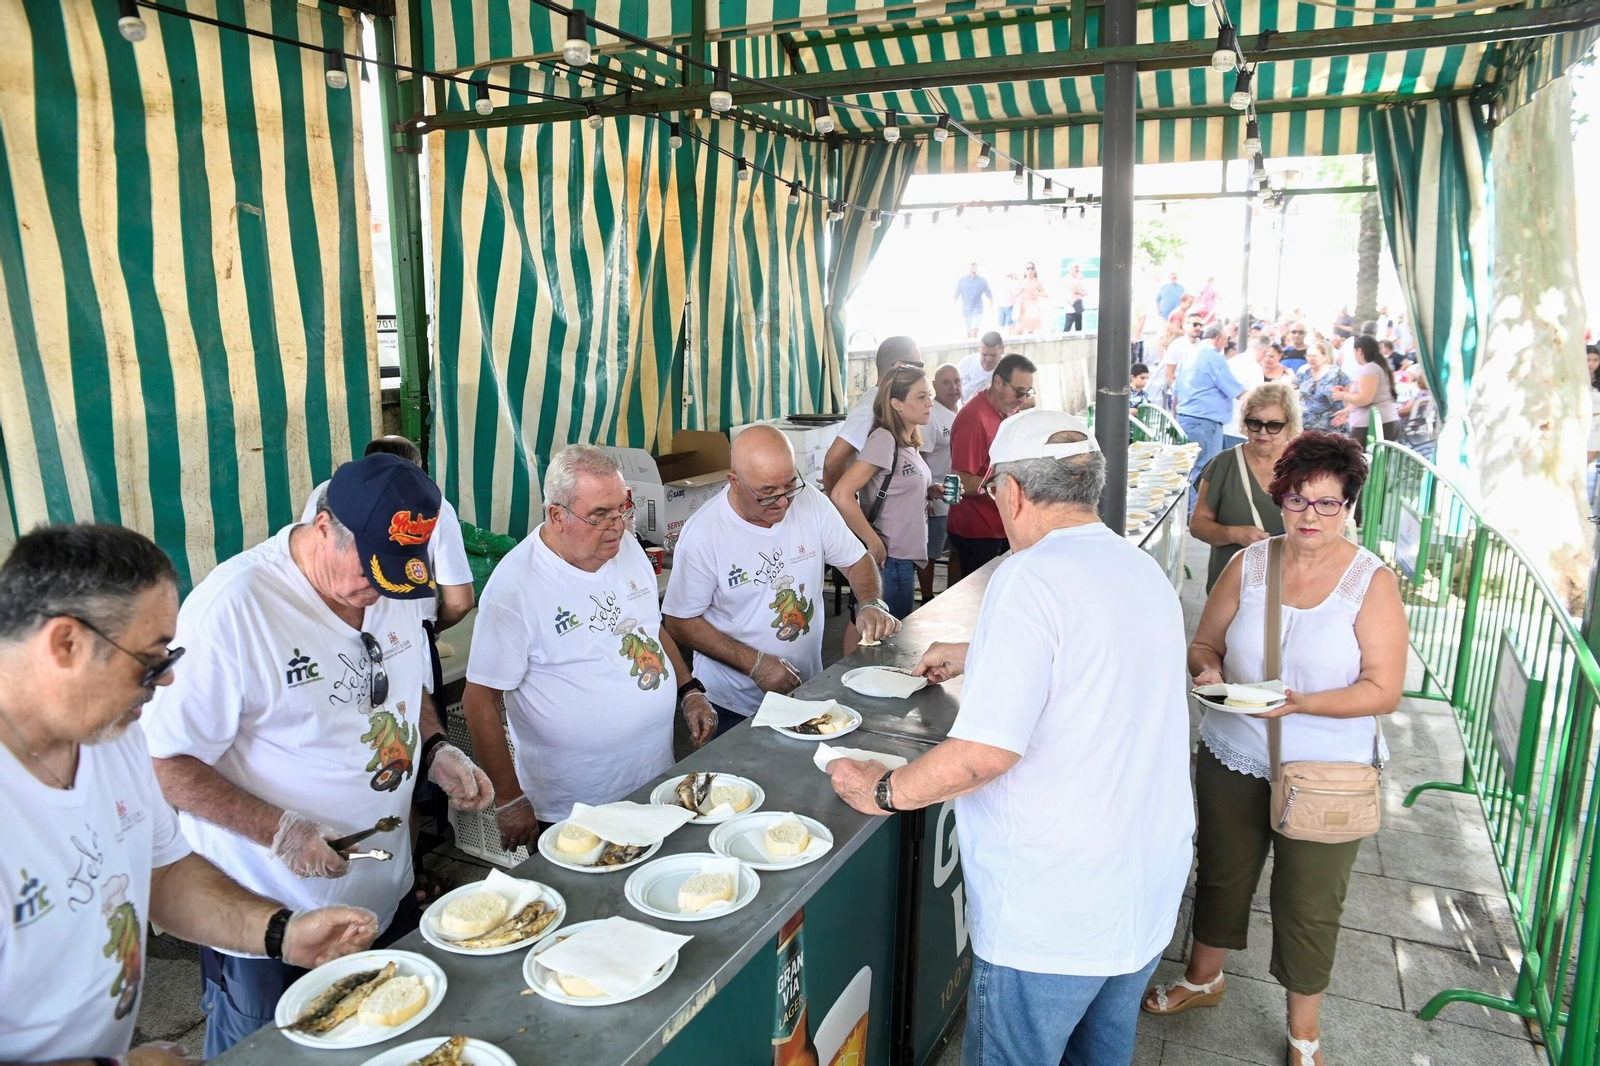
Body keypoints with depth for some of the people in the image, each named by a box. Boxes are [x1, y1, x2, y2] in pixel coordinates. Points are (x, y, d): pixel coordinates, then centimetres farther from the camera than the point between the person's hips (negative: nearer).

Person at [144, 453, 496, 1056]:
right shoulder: (230, 606, -24)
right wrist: (279, 830, -26)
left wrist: (437, 752, -4)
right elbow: (165, 763, -18)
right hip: (264, 916, -6)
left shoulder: (395, 586, -3)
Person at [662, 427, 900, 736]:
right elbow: (679, 623, -14)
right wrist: (754, 664, -20)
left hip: (809, 690, 4)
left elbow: (856, 559, 3)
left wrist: (872, 604, -18)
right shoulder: (702, 533, -21)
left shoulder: (811, 502, -10)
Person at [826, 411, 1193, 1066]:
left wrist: (885, 790, -12)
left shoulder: (1031, 577, -22)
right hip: (1150, 890, 8)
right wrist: (974, 657, 29)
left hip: (1054, 910, -8)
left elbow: (986, 752, -27)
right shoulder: (1146, 572, 5)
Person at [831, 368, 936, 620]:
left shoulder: (909, 443, 9)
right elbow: (842, 496, -26)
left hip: (904, 560, 9)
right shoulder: (883, 439, -18)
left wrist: (932, 492, 5)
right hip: (889, 560, -9)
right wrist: (875, 544, -20)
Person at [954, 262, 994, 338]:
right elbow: (956, 295, 0)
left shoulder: (982, 280, -5)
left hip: (977, 309, -2)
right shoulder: (961, 280, -3)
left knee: (974, 332, -20)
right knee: (969, 334, 10)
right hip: (966, 310, 2)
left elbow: (989, 295, 4)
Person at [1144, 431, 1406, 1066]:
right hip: (1233, 758, 3)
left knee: (1309, 903, 11)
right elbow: (1205, 643, 5)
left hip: (1323, 774, -2)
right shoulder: (1249, 565, -3)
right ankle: (1205, 978, 46)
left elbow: (1384, 691, -14)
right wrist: (1208, 673, -18)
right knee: (1222, 873, 19)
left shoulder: (1373, 582, -11)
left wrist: (1300, 703, -29)